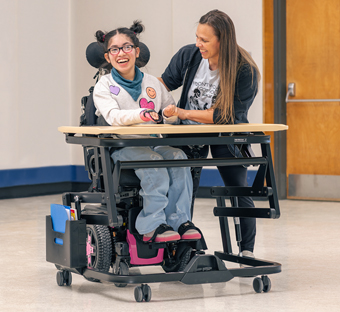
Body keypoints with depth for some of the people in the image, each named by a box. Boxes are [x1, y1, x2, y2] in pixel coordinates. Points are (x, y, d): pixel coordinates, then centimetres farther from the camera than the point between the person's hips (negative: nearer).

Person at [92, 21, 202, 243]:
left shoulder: (153, 83, 17)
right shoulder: (104, 86, 4)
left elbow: (171, 113, 20)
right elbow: (113, 116, -15)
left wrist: (170, 115, -5)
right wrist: (141, 114, -33)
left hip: (152, 144, 4)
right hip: (119, 148, -4)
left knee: (177, 156, -26)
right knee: (153, 161, -33)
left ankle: (180, 221, -25)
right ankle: (153, 226, -34)